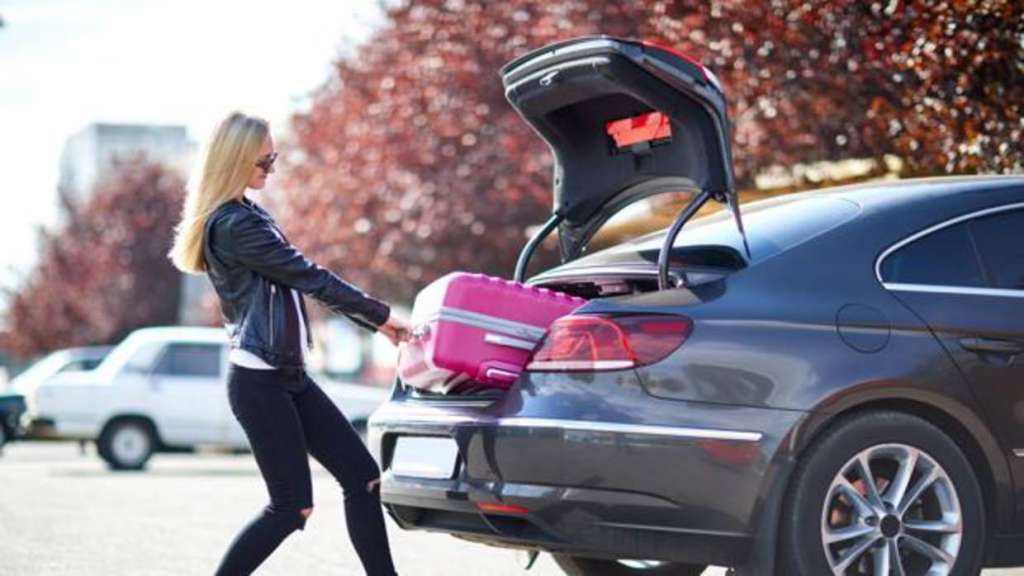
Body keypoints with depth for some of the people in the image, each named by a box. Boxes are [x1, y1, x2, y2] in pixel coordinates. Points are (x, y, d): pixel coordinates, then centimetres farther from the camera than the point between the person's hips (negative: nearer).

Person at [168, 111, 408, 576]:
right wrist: (381, 315, -8)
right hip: (259, 380, -10)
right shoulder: (233, 226, -16)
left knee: (362, 476, 4)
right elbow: (310, 277, -15)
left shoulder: (248, 215, 15)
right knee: (291, 506, -5)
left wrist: (375, 323, 12)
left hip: (287, 375, 10)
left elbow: (298, 282, 17)